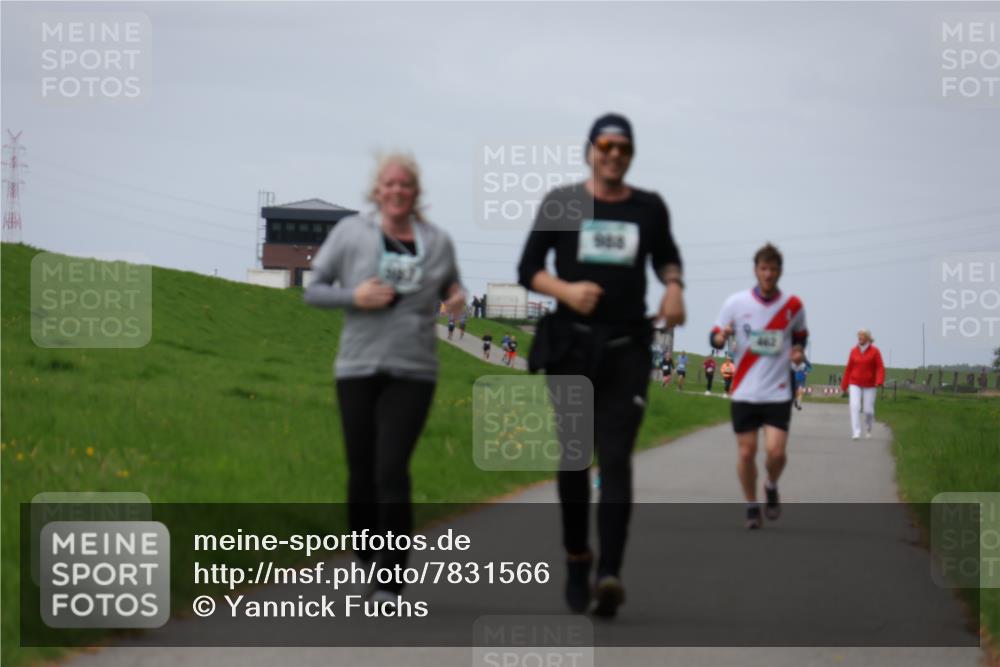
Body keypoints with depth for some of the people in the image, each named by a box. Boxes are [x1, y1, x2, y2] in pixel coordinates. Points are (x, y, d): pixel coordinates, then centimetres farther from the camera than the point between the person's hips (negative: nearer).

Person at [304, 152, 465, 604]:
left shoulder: (437, 241, 6)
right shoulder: (350, 233, 2)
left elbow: (450, 287, 22)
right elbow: (313, 290, 4)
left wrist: (457, 298, -2)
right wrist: (354, 297, -14)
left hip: (413, 372, 0)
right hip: (358, 368, 1)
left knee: (392, 469, -12)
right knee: (362, 470, 6)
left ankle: (391, 580, -11)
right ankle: (365, 555, 30)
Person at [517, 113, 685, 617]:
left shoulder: (649, 208, 8)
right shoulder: (562, 204, 3)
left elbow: (666, 256, 26)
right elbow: (528, 270, 3)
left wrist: (673, 285, 4)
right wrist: (565, 290, -16)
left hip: (627, 349, 0)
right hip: (570, 346, 0)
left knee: (615, 460, -12)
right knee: (574, 458, 6)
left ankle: (608, 576, -23)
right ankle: (577, 560, 25)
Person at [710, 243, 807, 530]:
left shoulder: (793, 306, 1)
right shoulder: (736, 303, -2)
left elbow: (800, 334, 18)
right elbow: (715, 336, 4)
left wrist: (798, 350, -4)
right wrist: (720, 337, -19)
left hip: (778, 393, 0)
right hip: (744, 392, 0)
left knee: (776, 451, -12)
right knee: (747, 452, 0)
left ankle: (771, 487, 21)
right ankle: (751, 506, 20)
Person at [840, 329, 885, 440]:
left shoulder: (874, 351, -6)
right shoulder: (854, 351, 2)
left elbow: (880, 368, -10)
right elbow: (849, 368, 6)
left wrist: (879, 381, -27)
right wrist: (844, 385, 8)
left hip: (869, 385, -1)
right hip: (855, 384, 1)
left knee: (868, 410, 2)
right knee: (855, 407, -17)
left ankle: (868, 429, 33)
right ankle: (856, 433, -20)